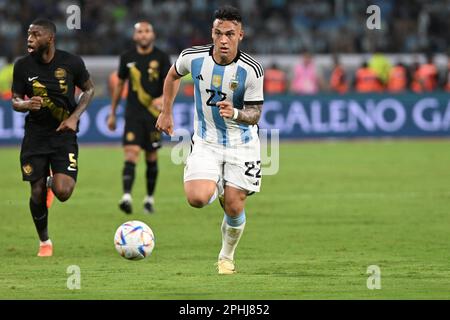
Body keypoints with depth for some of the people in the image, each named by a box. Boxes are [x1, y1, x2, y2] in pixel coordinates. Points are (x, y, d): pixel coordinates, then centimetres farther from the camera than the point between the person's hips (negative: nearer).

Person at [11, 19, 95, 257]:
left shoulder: (72, 62, -8)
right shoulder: (23, 65, -6)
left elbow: (88, 90, 7)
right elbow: (15, 101, 3)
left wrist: (75, 116, -8)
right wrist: (27, 105, -21)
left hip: (64, 133, -1)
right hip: (35, 134, 1)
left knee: (63, 192, -16)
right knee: (37, 193, -1)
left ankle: (53, 182, 23)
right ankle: (44, 242, 22)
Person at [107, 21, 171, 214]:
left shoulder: (161, 58, -1)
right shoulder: (127, 58, 4)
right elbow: (120, 84, 14)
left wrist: (163, 98, -26)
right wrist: (112, 113, 15)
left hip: (154, 113, 0)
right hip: (133, 113, 0)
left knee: (151, 158, 8)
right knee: (131, 153, -16)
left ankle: (149, 199, 23)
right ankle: (127, 196, -28)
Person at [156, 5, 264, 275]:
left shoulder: (251, 70, -18)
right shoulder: (193, 58, -11)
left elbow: (254, 114, -13)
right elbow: (173, 75, 13)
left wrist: (235, 113, -35)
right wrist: (166, 113, 15)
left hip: (241, 144, -1)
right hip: (206, 142, 1)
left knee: (234, 207, -4)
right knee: (197, 198, -21)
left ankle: (227, 257, 25)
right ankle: (217, 189, 18)